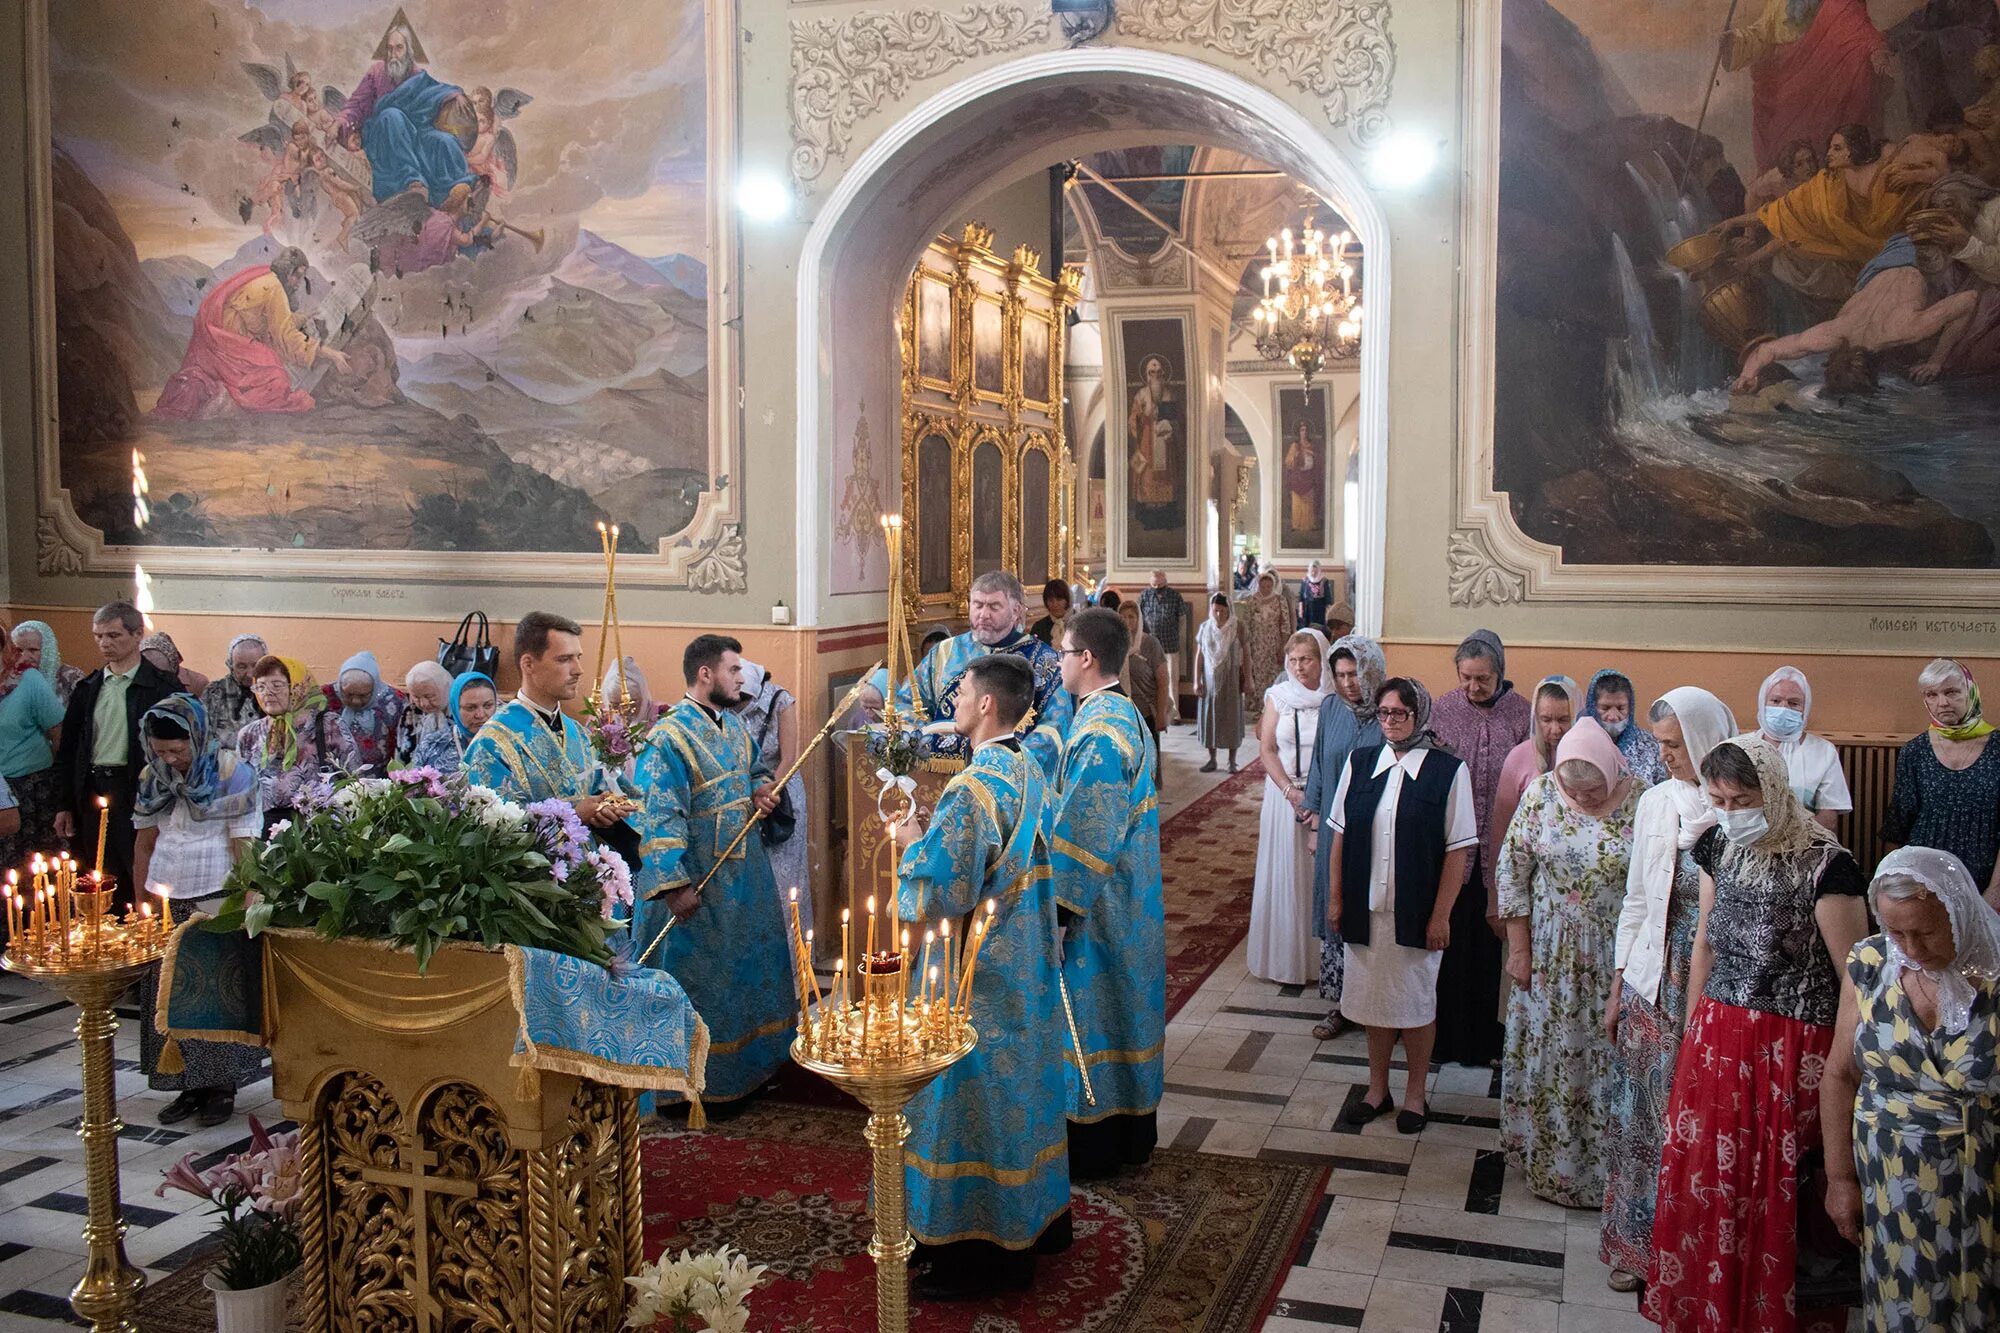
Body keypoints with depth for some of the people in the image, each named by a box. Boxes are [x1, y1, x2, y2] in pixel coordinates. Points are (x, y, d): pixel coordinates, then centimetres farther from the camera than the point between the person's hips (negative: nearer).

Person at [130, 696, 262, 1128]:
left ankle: (222, 1087, 11)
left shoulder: (231, 773, -7)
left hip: (215, 899, -5)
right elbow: (144, 844, 14)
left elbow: (243, 845, -8)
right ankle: (189, 1085, 16)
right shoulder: (153, 777, 8)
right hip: (166, 901, 5)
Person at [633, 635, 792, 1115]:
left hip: (745, 873, 9)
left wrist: (762, 789, 0)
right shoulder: (670, 737, -19)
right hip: (699, 885, -9)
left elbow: (757, 769, 24)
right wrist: (673, 885, -29)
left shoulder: (735, 724, 7)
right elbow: (659, 817, -24)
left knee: (752, 967, 18)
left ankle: (748, 1067, 33)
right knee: (701, 978, 1)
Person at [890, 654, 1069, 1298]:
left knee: (969, 1101, 2)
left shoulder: (971, 789, -25)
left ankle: (975, 1251, 12)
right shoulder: (1031, 774, 4)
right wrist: (936, 838, 11)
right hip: (1028, 969, 9)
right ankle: (1036, 1219, 34)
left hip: (976, 979, -9)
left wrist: (913, 842, -8)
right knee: (1022, 1086, 20)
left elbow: (940, 895, -24)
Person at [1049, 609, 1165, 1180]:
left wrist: (1057, 906, -18)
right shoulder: (1127, 716, 9)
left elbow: (1081, 834, -23)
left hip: (1097, 904, -10)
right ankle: (1131, 1132, 29)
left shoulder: (1098, 731, -22)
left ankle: (1094, 1146, 12)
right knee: (1123, 1004, 17)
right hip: (1130, 903, 10)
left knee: (1092, 1013, 1)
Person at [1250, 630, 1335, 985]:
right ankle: (1288, 959, 14)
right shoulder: (1279, 696, 1)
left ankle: (1323, 958, 13)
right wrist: (1291, 791, -10)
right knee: (1287, 874, 5)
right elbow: (1267, 749, 1)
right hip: (1284, 793, 1)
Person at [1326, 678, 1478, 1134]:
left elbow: (1458, 848, -9)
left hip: (1417, 910, -3)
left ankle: (1415, 1094, 28)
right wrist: (1336, 898, 3)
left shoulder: (1448, 770, -9)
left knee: (1416, 1002, 10)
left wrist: (1441, 914, -10)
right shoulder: (1359, 763, 2)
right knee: (1374, 997, 14)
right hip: (1366, 908, 3)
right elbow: (1341, 835, 6)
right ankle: (1377, 1089, 31)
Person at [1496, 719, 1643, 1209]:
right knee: (1545, 1054, 11)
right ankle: (1547, 1160, 30)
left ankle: (1604, 1167, 25)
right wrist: (1519, 947, -2)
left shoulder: (1642, 802, -13)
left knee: (1608, 1059, 7)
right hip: (1550, 955, 2)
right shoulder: (1540, 794, -9)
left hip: (1616, 960, -1)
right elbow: (1512, 869, -2)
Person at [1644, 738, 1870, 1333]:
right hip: (1719, 1038, 6)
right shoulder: (1718, 847, 3)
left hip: (1792, 1050, -6)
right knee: (1704, 1178, 13)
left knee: (1777, 1194, 4)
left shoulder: (1825, 865, -17)